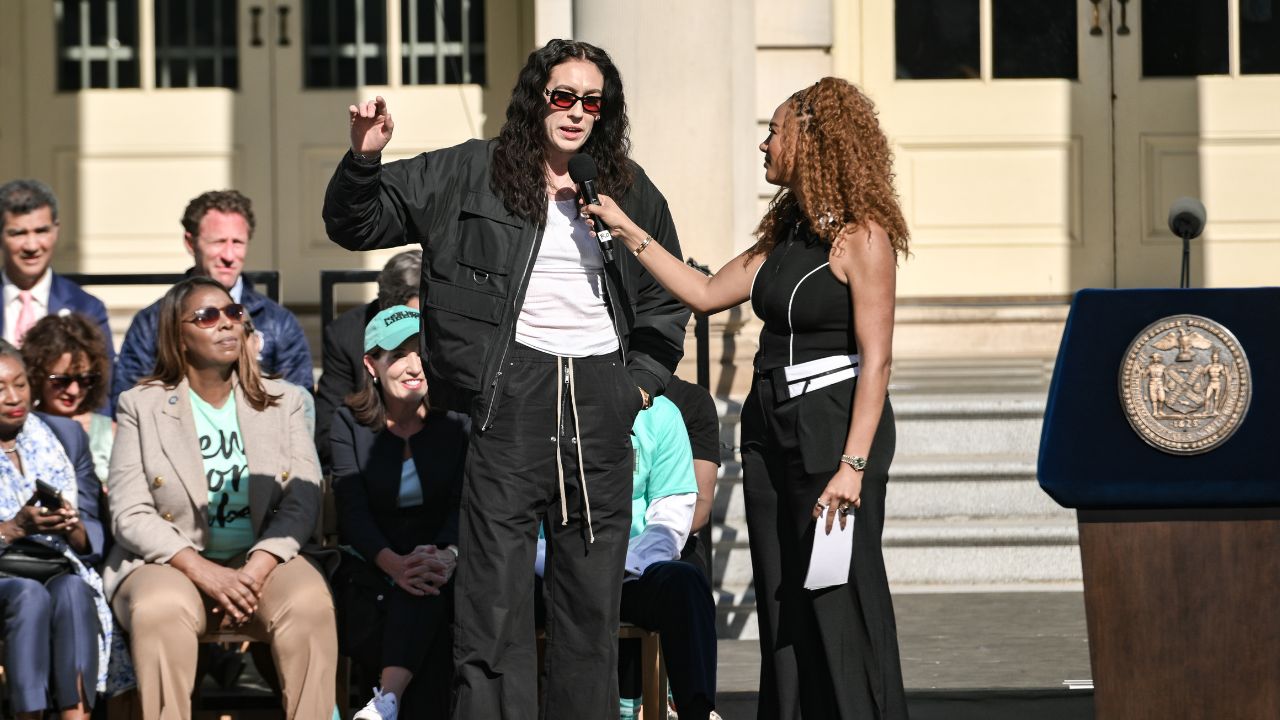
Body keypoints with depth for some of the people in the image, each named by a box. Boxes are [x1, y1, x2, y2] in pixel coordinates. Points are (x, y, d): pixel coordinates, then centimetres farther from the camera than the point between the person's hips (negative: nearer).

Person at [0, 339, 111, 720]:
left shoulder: (66, 435, 16)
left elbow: (95, 534, 11)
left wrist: (73, 528, -12)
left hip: (63, 574, 2)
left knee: (71, 591, -33)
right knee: (31, 594, -36)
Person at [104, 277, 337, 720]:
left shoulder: (285, 402, 13)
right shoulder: (141, 406, 7)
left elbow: (302, 503, 2)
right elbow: (130, 515, -2)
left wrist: (256, 568, -17)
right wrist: (203, 572, -17)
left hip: (265, 560, 1)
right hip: (171, 562, -1)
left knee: (310, 604, -32)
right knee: (158, 611, -36)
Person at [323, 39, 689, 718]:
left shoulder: (630, 191, 14)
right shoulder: (471, 174, 4)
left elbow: (667, 299, 25)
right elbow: (358, 223, 4)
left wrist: (644, 379, 11)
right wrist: (364, 159, -16)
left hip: (600, 397, 4)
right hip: (511, 394, -4)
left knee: (593, 598, 8)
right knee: (495, 594, -8)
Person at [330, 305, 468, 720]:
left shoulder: (456, 422, 8)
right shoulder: (348, 424, 5)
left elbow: (464, 502, -5)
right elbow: (353, 511, -8)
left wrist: (447, 554, -29)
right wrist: (394, 563, -29)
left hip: (439, 561, 0)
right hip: (371, 565, 0)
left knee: (428, 589, -37)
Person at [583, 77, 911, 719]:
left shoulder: (862, 237, -11)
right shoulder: (786, 233, 14)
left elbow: (875, 359, -15)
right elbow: (706, 293, 18)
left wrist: (852, 465, -21)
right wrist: (626, 230, 16)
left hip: (833, 428, -8)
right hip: (770, 426, 8)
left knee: (840, 604, -7)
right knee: (781, 604, 8)